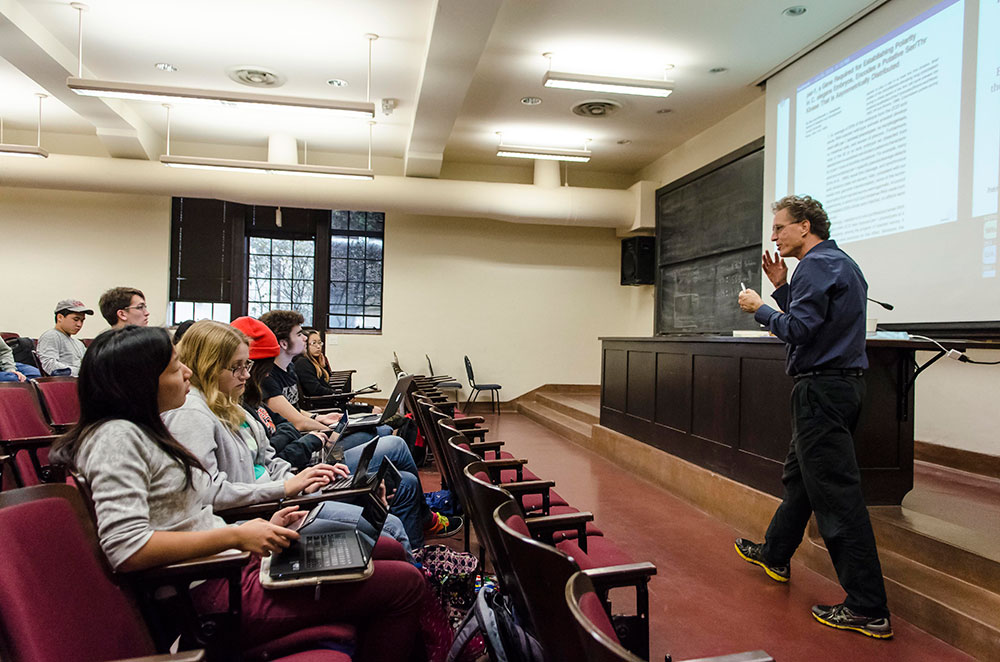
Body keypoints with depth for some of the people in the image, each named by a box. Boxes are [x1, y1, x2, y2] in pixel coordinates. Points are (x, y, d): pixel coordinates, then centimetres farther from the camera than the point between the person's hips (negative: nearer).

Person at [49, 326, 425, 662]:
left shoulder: (144, 431, 15)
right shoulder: (116, 438, -16)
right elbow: (126, 548, -26)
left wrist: (260, 531, 5)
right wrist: (236, 536, -21)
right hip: (212, 592, -10)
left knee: (388, 549, 10)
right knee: (406, 584, -11)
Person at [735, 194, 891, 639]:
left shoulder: (816, 265, -14)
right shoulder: (842, 263, 18)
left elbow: (798, 329, -22)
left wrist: (759, 309, -7)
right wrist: (781, 286, 14)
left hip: (822, 388, -11)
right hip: (843, 384, 11)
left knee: (837, 494, -8)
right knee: (799, 473, 22)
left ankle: (868, 609, -2)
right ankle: (775, 555, 38)